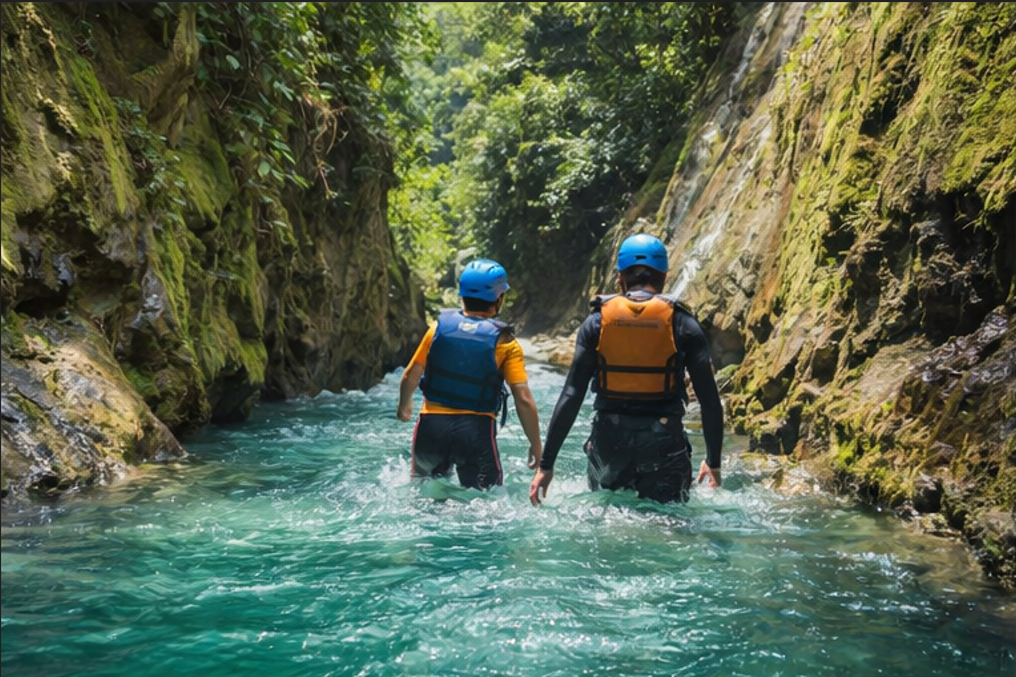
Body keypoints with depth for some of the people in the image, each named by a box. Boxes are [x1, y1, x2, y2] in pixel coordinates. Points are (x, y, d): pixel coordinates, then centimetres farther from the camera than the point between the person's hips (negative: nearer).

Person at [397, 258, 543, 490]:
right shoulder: (505, 343, -5)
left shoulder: (440, 327, 1)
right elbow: (524, 400, -9)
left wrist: (404, 406, 28)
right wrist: (536, 446, 1)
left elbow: (410, 377, 8)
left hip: (431, 425, 3)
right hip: (476, 429, -2)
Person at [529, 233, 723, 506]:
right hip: (663, 442, -1)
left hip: (608, 442, 1)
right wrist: (713, 460, 10)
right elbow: (709, 399, -1)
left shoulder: (597, 320, 1)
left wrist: (546, 463, -1)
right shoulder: (682, 323, 0)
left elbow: (571, 396, -4)